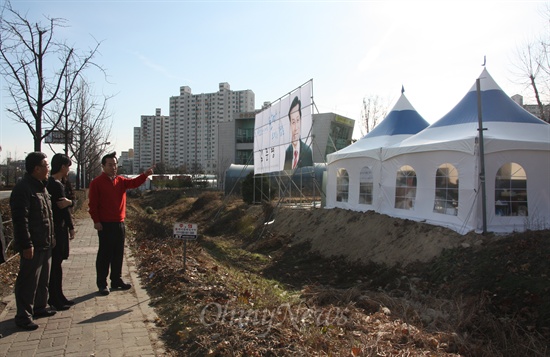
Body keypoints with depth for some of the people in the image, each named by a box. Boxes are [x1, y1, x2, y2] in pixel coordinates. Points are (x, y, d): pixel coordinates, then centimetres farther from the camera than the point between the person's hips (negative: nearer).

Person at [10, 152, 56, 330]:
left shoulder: (41, 186, 13)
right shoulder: (23, 188, -18)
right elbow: (20, 220, -21)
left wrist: (51, 237, 20)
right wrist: (26, 245, -21)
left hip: (45, 244, 9)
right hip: (33, 246, -9)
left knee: (43, 279, 18)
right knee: (28, 281, 0)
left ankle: (40, 307, 32)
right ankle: (23, 316, 11)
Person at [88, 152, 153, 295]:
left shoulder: (121, 181, 11)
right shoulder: (96, 182, -6)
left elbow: (134, 182, -5)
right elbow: (92, 204, -9)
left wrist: (145, 175, -22)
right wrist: (96, 221, -14)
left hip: (120, 223, 6)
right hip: (105, 225, -6)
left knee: (118, 254, 12)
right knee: (104, 254, 1)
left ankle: (116, 280, 24)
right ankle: (102, 284, 11)